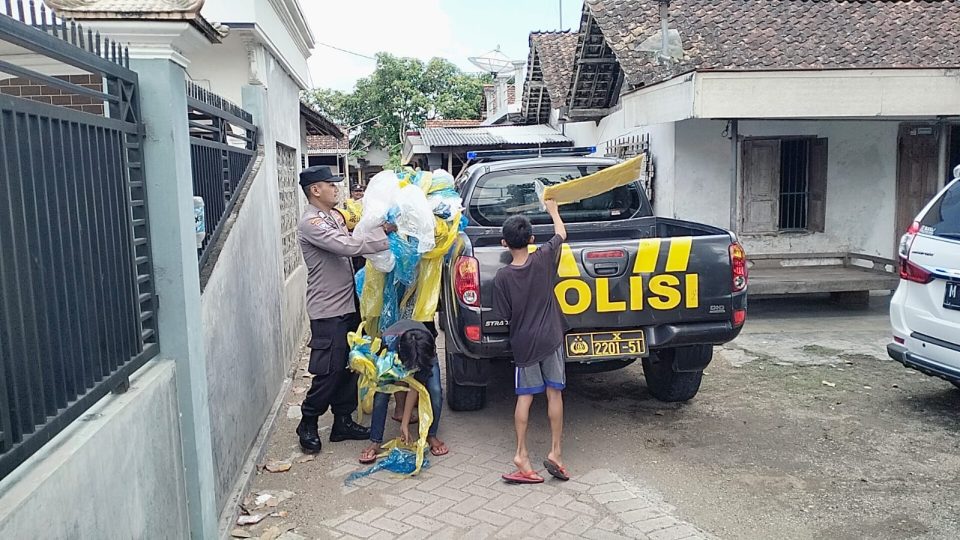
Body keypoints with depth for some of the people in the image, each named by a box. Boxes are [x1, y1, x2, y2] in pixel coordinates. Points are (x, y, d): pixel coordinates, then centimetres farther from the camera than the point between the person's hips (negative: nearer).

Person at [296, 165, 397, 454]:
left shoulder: (334, 217, 13)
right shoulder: (311, 223, -17)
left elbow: (351, 245, 12)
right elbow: (349, 246, -27)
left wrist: (380, 230, -2)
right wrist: (386, 232, -23)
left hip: (347, 306, 9)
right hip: (328, 311, -9)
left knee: (348, 367, 13)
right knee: (329, 371, -3)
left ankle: (343, 421, 24)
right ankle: (307, 424, 14)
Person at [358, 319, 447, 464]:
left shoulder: (428, 348, -41)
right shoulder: (389, 341, -44)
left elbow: (415, 386, -33)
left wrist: (405, 423, -31)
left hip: (425, 357, 0)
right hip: (392, 359, 0)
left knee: (435, 391, -21)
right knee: (381, 393, -20)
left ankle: (431, 436, -1)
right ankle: (375, 442, -9)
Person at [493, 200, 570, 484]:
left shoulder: (502, 277, -9)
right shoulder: (543, 259, -9)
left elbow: (505, 315, -2)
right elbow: (561, 234, 10)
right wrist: (553, 210, 26)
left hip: (522, 342, 0)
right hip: (550, 338, 0)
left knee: (525, 396, 7)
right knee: (554, 393, 7)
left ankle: (522, 454, 6)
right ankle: (555, 453, 6)